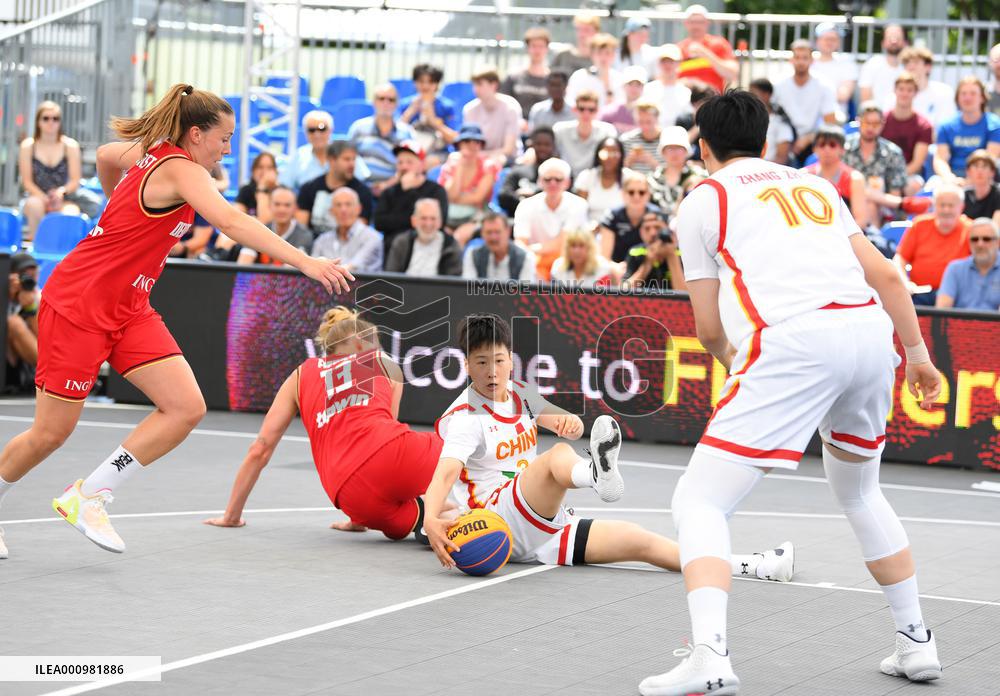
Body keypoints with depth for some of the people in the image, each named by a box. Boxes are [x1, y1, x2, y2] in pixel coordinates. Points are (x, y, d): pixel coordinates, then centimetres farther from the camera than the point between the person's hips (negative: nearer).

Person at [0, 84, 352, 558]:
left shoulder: (150, 153, 6)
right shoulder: (181, 169, -20)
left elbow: (105, 155, 28)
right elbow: (231, 222, -36)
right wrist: (304, 262, -44)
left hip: (127, 309, 9)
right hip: (77, 304, -9)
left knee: (187, 408, -7)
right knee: (50, 433, -1)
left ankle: (87, 497, 1)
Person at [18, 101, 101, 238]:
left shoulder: (70, 146, 3)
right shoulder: (27, 146, 3)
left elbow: (75, 180, 0)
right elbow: (27, 181, -1)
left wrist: (62, 191, -23)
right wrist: (44, 198, -19)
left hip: (64, 200, 0)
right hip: (37, 196, 0)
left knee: (71, 212, -36)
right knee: (34, 204, -37)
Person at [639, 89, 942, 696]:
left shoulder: (703, 201, 14)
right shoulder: (814, 186, 28)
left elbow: (711, 330, 15)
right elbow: (886, 276, 21)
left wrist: (735, 366, 34)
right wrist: (917, 353, 27)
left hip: (793, 341, -6)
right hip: (871, 329, 6)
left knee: (700, 503, -2)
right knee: (859, 492, 30)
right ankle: (917, 642, 31)